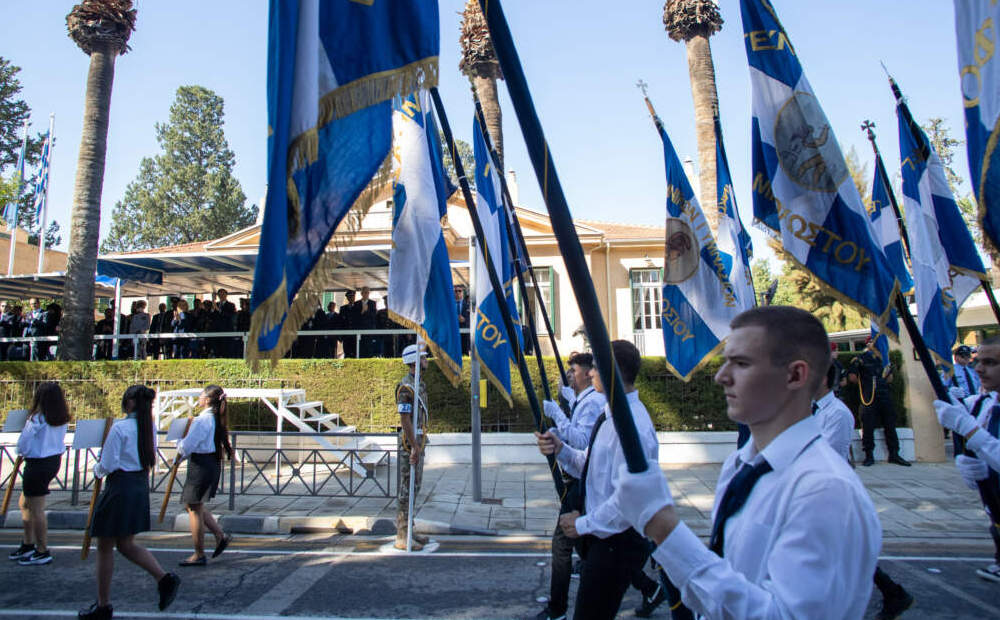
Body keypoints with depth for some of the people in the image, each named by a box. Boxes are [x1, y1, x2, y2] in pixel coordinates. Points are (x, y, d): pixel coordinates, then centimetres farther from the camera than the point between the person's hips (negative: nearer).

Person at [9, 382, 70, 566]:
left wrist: (21, 452, 11)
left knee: (36, 510, 2)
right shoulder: (62, 419, 2)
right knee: (24, 504, 23)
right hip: (55, 460, 8)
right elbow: (61, 442, 9)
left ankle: (42, 552, 10)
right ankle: (28, 545, 32)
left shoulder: (37, 418, -19)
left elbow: (23, 444, -9)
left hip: (38, 464, -8)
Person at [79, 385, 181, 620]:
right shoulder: (148, 428, 6)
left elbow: (107, 465, -14)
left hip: (120, 488, -7)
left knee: (105, 547, 8)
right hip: (141, 486, 7)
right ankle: (164, 577, 2)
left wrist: (97, 469, 8)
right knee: (126, 544, 17)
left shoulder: (120, 427, -15)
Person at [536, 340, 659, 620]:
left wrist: (583, 524, -16)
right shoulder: (611, 414, 6)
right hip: (600, 536, 10)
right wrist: (560, 449, -4)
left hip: (617, 542, -9)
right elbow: (591, 466, 14)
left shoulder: (632, 426, -26)